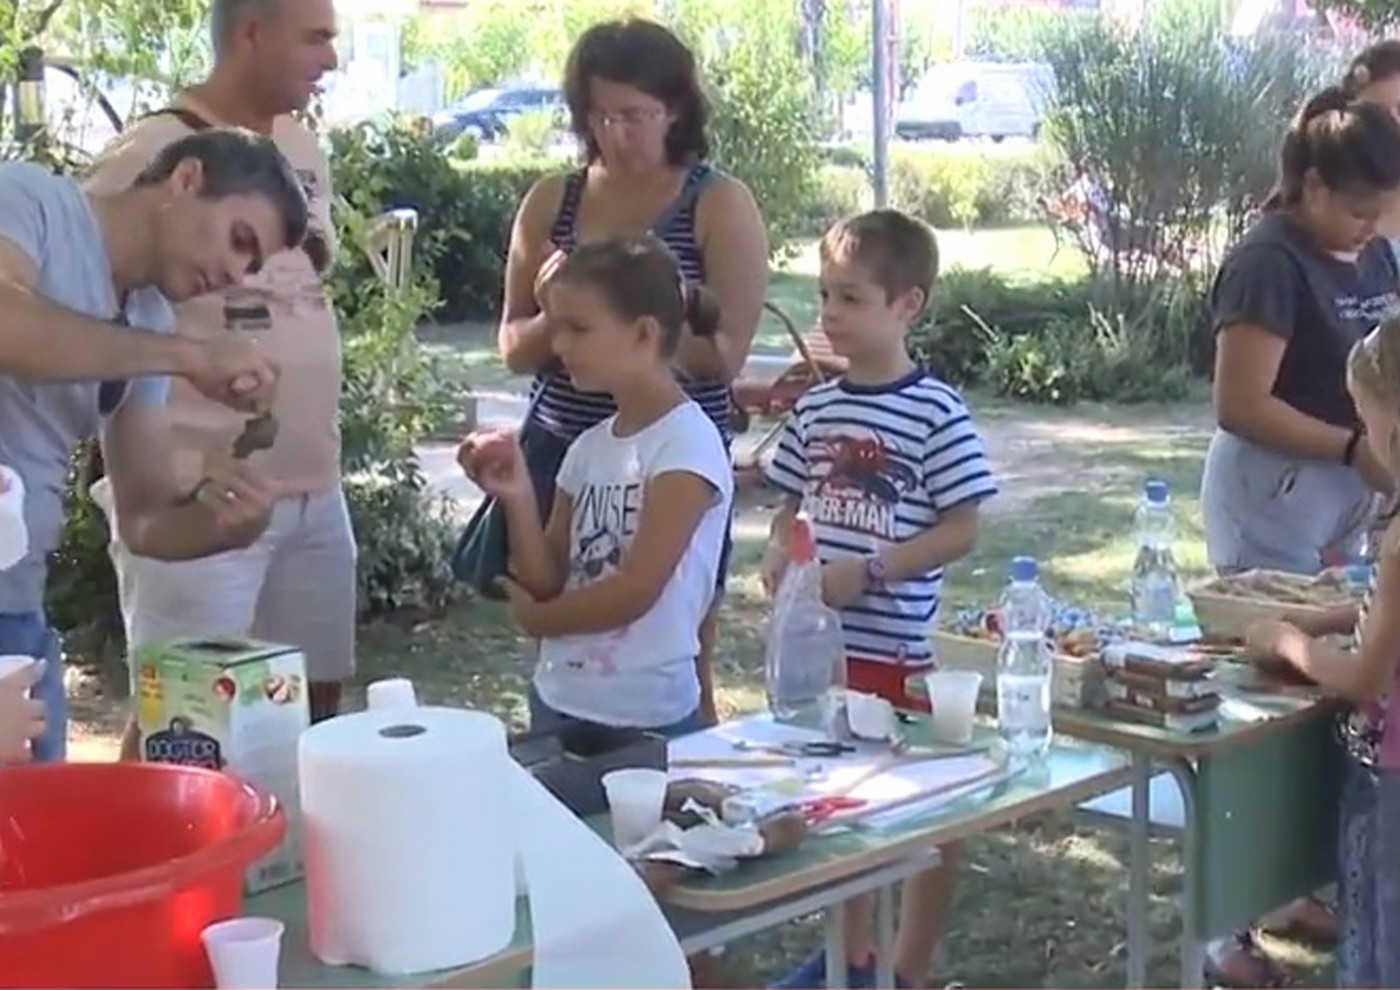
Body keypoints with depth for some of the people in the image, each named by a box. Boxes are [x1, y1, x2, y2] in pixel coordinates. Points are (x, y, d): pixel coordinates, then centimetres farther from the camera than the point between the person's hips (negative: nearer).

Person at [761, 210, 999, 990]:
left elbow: (961, 531, -13)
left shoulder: (937, 412, -12)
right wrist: (778, 558, -5)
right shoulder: (816, 408, 5)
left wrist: (865, 572, -20)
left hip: (901, 647, -6)